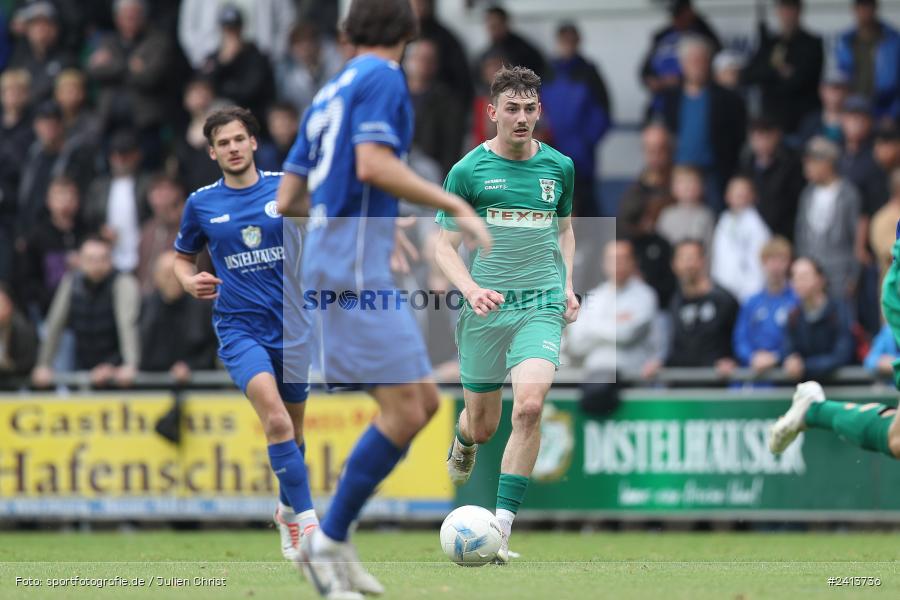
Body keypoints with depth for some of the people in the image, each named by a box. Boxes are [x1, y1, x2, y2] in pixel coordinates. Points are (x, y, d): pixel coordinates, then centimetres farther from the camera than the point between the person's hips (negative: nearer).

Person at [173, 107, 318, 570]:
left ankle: (287, 509, 38)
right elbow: (183, 257, 18)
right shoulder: (201, 203, 4)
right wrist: (189, 281, -3)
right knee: (274, 415, -24)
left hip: (292, 324, 2)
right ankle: (306, 521, -26)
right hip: (238, 327, -2)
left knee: (292, 426, 12)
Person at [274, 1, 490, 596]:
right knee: (403, 410, -12)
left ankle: (335, 539, 10)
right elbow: (372, 164, -20)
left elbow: (289, 199, 19)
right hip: (355, 265, -10)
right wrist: (456, 205, -15)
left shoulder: (331, 92, 20)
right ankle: (328, 540, -6)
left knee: (424, 401, 10)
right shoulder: (382, 78, -5)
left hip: (355, 268, 10)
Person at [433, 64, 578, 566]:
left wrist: (568, 284, 10)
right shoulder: (468, 171, -2)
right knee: (483, 425, 10)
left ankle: (502, 526, -19)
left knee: (530, 406, -22)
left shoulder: (560, 166, 7)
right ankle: (464, 441, 51)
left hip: (541, 305, 1)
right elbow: (445, 246, 0)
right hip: (484, 309, -1)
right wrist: (471, 289, -17)